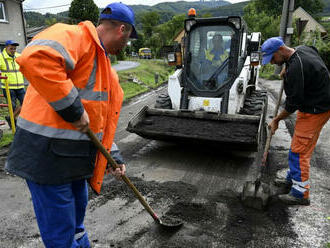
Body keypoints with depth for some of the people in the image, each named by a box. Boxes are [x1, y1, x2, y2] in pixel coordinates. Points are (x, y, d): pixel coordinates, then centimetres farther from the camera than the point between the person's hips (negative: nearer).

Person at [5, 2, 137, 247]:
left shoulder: (105, 65, 17)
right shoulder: (75, 36, -13)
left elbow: (104, 117, 20)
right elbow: (35, 59, -35)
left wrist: (112, 156, 14)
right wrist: (72, 108, -27)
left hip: (76, 155, 10)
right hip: (48, 154, -9)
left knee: (75, 225, 28)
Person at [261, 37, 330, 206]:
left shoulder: (295, 69, -27)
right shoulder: (302, 49, 3)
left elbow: (293, 103, -22)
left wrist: (276, 120, -8)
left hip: (315, 111, -10)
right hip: (315, 105, 10)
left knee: (299, 151, -6)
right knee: (297, 146, 18)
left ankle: (300, 194, 4)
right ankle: (292, 179, 33)